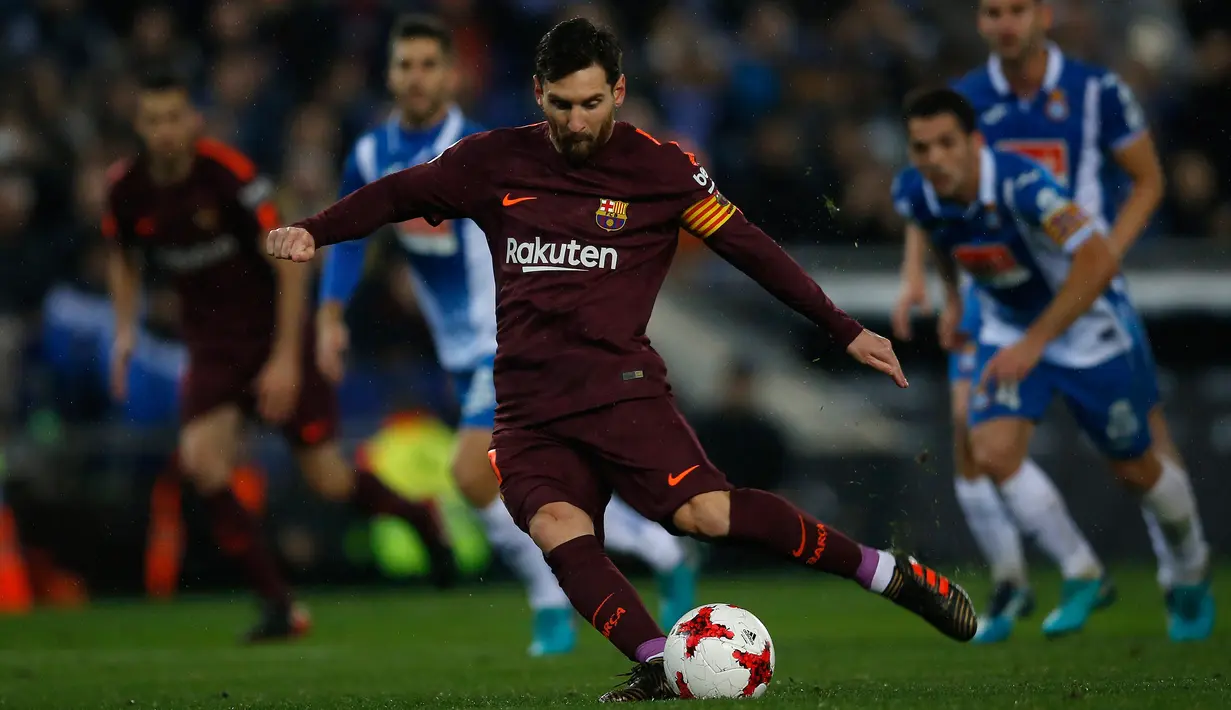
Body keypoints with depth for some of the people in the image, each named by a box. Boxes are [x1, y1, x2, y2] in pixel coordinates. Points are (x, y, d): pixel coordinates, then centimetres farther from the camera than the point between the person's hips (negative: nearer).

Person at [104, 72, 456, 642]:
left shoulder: (229, 173, -22)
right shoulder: (127, 190, -7)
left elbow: (291, 262, -18)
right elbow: (124, 258, 16)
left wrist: (286, 359, -21)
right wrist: (124, 332, 3)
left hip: (275, 337, -4)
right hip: (212, 347, 4)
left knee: (328, 480, -4)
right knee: (201, 461, -20)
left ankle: (421, 520, 30)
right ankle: (278, 605, -9)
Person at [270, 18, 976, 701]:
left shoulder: (661, 168, 4)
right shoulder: (495, 162, 10)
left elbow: (749, 248, 8)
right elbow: (400, 195, 20)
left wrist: (846, 331, 8)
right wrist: (312, 231, 4)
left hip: (620, 386, -3)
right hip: (528, 410, 3)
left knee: (705, 512, -25)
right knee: (558, 525, -28)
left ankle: (891, 573, -13)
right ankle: (658, 667, -35)